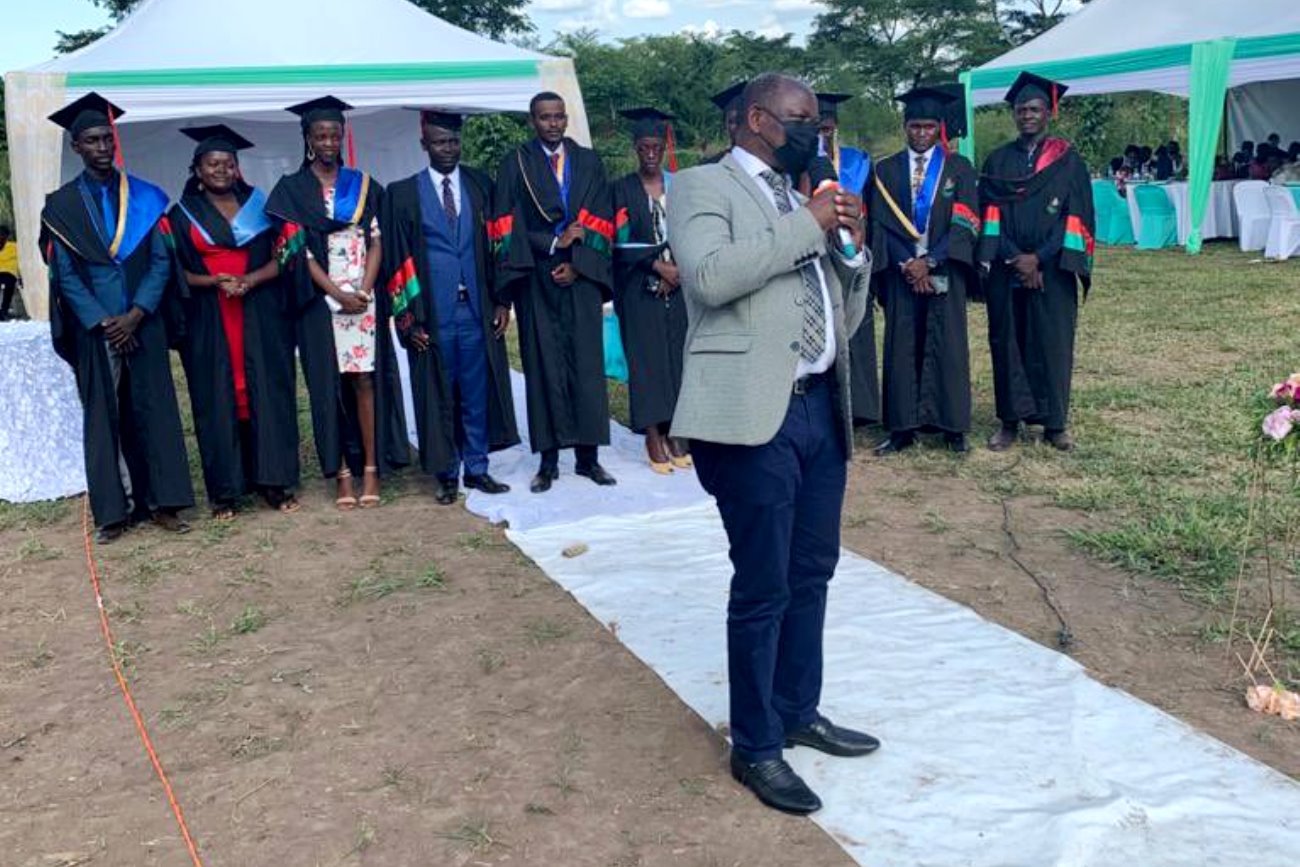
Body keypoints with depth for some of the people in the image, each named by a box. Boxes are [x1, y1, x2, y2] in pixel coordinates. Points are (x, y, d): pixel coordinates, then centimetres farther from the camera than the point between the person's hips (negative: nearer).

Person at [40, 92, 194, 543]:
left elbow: (161, 261, 1)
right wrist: (102, 322, -10)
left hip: (144, 324, 1)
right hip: (94, 328, 0)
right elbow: (65, 273, 0)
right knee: (103, 417, 2)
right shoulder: (62, 205, 5)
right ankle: (113, 510, 8)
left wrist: (136, 314, -11)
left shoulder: (144, 198, 7)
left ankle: (162, 502, 7)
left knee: (154, 411, 1)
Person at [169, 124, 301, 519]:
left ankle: (274, 480, 4)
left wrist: (250, 280, -14)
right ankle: (225, 490, 4)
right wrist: (214, 281, -14)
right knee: (217, 400, -1)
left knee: (268, 394, -2)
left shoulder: (258, 204, 9)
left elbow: (282, 257, 3)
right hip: (208, 321, 0)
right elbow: (177, 272, 3)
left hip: (260, 317, 1)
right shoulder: (182, 215, 8)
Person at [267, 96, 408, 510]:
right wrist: (337, 294, -13)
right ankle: (342, 472, 4)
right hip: (320, 301, -1)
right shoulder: (291, 189, 4)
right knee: (329, 384, 0)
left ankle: (371, 468, 2)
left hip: (364, 299, 1)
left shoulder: (363, 185, 10)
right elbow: (296, 250, -4)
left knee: (366, 380, -3)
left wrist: (364, 290, -10)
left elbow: (376, 241, 5)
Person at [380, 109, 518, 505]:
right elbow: (395, 260, 0)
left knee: (478, 394, 7)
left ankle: (477, 468, 18)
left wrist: (501, 301, 2)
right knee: (439, 397, 5)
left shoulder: (481, 186, 9)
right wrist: (406, 317, -6)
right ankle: (447, 475, 15)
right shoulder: (403, 194, 2)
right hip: (433, 314, -2)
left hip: (476, 309, 2)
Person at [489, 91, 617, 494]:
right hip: (537, 279, -2)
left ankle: (588, 456, 5)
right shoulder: (516, 163, 6)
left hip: (580, 278, 2)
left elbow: (603, 219, 6)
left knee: (587, 365, -1)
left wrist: (577, 263, -6)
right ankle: (549, 461, 4)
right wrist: (555, 241, -10)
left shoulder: (588, 162, 12)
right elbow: (507, 225, -1)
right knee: (543, 366, -1)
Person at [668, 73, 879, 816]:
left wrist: (854, 244, 4)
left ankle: (799, 711, 32)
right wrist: (808, 227, -14)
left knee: (812, 574, 15)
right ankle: (756, 746, 13)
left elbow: (845, 319, 20)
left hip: (821, 406, 8)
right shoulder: (705, 186, 0)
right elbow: (710, 276, -21)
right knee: (763, 586, -2)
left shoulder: (805, 200, 19)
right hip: (756, 413, -7)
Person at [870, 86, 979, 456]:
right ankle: (903, 428, 4)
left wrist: (929, 261, -13)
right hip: (900, 272, 1)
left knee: (948, 348, 0)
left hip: (944, 273, -1)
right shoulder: (886, 170, 9)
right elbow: (881, 223, 2)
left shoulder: (959, 169, 6)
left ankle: (952, 426, 6)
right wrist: (907, 265, -11)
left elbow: (964, 223, -3)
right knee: (902, 348, 0)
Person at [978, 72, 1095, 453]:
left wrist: (1040, 258, -13)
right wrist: (1014, 258, -11)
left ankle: (1055, 422, 11)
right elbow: (990, 212, 2)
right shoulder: (998, 160, 10)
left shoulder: (1068, 160, 4)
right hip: (1006, 269, 2)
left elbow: (1077, 216, -3)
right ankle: (1010, 420, 11)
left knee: (1053, 344, 1)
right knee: (1007, 343, 3)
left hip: (1052, 271, -2)